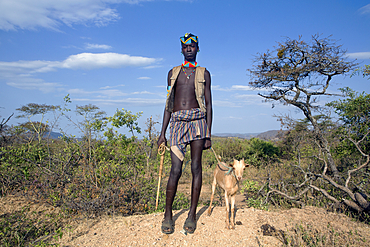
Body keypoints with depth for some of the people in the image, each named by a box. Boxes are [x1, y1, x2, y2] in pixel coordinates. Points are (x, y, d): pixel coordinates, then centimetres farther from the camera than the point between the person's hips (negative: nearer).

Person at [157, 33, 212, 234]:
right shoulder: (173, 73, 17)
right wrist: (163, 132, 9)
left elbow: (208, 104, 8)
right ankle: (167, 214, 9)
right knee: (176, 170, -6)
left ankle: (192, 214, 11)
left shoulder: (203, 74, 13)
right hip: (177, 121, 1)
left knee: (196, 167, 0)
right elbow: (168, 104, 15)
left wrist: (208, 133, 0)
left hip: (197, 120, 0)